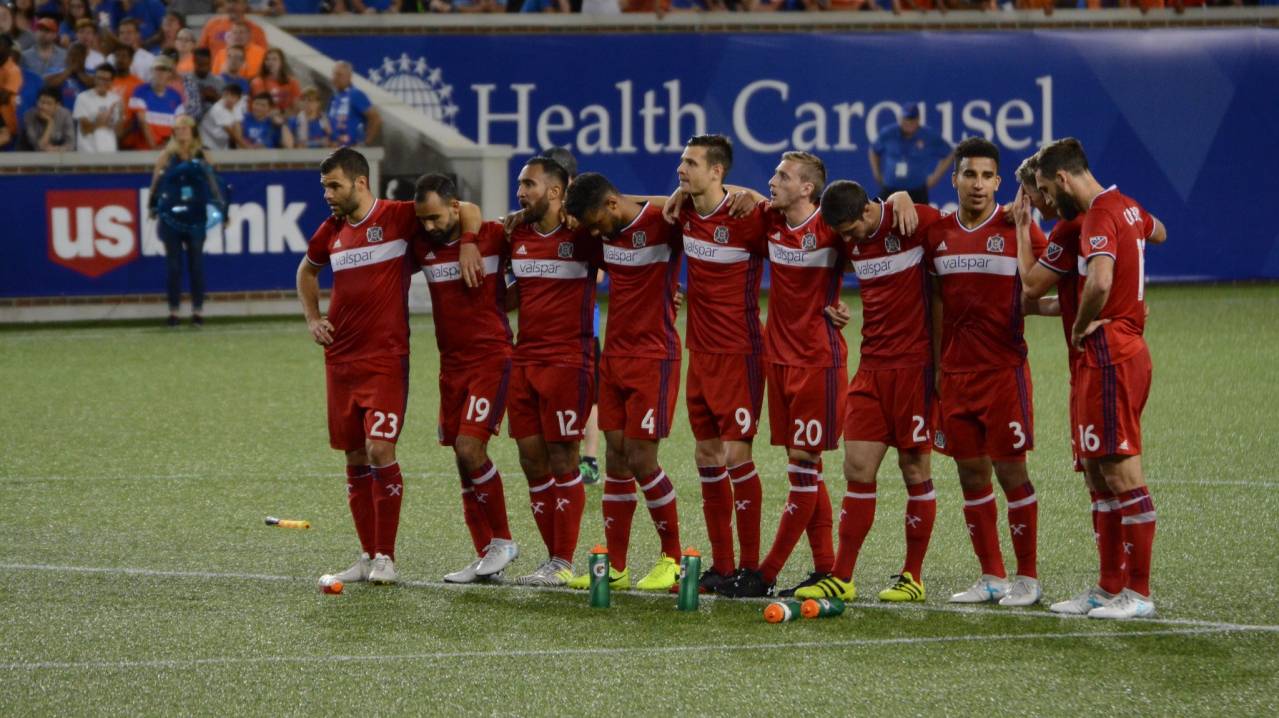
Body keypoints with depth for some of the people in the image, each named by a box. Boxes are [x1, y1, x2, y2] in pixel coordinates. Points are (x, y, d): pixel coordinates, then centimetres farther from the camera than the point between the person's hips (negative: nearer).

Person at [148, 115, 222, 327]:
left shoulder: (201, 156, 6)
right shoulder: (167, 156, 2)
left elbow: (211, 181, 9)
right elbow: (156, 182, -1)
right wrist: (153, 205, -12)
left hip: (195, 219, 1)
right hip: (171, 218, -1)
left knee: (196, 265, 3)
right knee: (174, 266, 0)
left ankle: (198, 310, 8)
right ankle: (173, 311, 5)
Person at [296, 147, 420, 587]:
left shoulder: (399, 217, -7)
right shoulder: (331, 231, 10)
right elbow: (307, 271, 30)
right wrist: (312, 319, 18)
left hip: (386, 357, -6)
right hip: (340, 358, 6)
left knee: (380, 449, -14)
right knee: (355, 458, 7)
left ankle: (385, 557, -7)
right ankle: (368, 556, 15)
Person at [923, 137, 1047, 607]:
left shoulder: (1015, 229, -6)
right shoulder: (938, 234, 7)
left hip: (1003, 369, -4)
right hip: (956, 371, 4)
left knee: (1010, 470, -3)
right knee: (971, 473, 6)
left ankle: (1027, 578, 4)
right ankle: (991, 577, 14)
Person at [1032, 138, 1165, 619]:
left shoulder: (1099, 216, -16)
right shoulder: (1126, 207, 13)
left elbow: (1100, 281, -35)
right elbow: (1158, 233, 38)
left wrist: (1082, 327, -16)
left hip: (1107, 356, -10)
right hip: (1127, 349, 10)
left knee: (1123, 472, -8)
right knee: (1102, 471, 14)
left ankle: (1138, 594, -7)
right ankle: (1109, 590, 18)